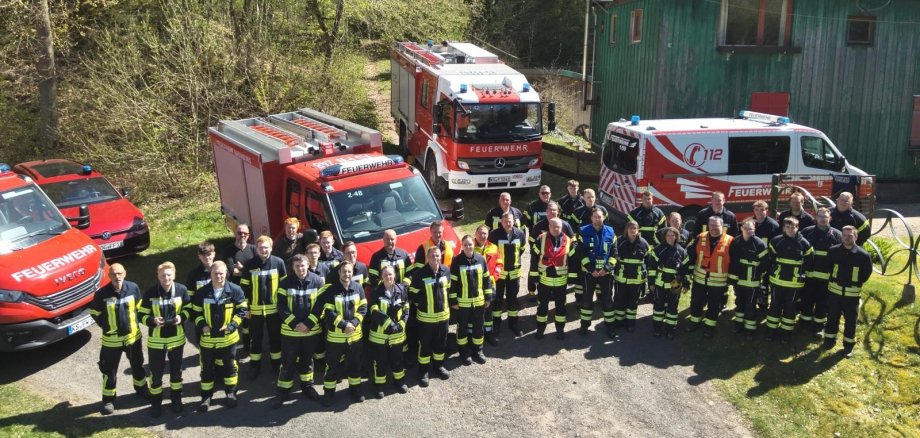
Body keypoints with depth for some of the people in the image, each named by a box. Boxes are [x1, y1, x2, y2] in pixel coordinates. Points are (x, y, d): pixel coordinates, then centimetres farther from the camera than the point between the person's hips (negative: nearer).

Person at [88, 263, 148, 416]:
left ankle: (142, 389, 42)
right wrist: (106, 326, -3)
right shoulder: (102, 294, -19)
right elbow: (94, 313, -2)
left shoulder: (133, 288, -12)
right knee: (109, 371, 8)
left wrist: (134, 322, 5)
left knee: (137, 366, 21)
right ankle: (108, 400, 25)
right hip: (111, 339, -2)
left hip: (133, 336, 3)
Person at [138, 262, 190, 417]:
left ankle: (176, 398, 36)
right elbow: (141, 314, -6)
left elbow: (189, 308, 3)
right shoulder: (150, 293, -13)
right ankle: (156, 403, 27)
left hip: (177, 338, 1)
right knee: (156, 373, 9)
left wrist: (182, 316, -17)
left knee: (176, 371, 17)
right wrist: (152, 321, -25)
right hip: (156, 340, -1)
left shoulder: (181, 290, -10)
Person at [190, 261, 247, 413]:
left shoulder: (235, 290, -11)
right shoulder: (202, 292, -6)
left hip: (228, 337, -1)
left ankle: (231, 393, 31)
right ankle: (206, 396, 26)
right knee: (206, 368, 11)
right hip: (207, 338, 1)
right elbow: (196, 312, 5)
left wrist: (232, 325, -14)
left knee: (229, 366, 14)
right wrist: (202, 325, -12)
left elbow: (241, 310, -3)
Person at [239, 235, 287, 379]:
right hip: (255, 309, 1)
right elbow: (244, 287, 3)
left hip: (274, 308, -1)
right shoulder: (249, 265, -3)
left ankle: (277, 364, 26)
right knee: (255, 339, 11)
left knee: (276, 338, 12)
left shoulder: (278, 262, -6)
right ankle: (254, 366, 24)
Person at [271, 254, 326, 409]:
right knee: (288, 363, 5)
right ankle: (283, 391, 15)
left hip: (312, 330, 1)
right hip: (290, 331, -1)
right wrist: (295, 324, -16)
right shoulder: (285, 283, -6)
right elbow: (281, 308, -7)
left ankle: (307, 386, 32)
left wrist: (307, 324, -14)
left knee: (307, 360, 16)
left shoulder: (318, 281, -6)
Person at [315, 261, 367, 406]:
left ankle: (355, 389, 32)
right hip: (335, 335, -3)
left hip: (355, 334, 3)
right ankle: (328, 392, 20)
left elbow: (363, 308, -1)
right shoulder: (330, 290, -11)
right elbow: (328, 312, -14)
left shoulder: (358, 288, -2)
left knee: (355, 364, 16)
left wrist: (353, 323, -15)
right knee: (332, 365, 7)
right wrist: (344, 324, -20)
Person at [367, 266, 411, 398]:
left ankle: (400, 381, 37)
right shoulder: (376, 292, -9)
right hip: (379, 333, -2)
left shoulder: (402, 289, -3)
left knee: (397, 359, 17)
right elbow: (375, 312, -15)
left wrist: (401, 325, -11)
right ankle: (379, 385, 23)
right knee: (380, 361, 8)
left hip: (397, 333, 2)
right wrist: (389, 324, -22)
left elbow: (406, 310, 2)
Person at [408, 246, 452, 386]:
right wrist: (422, 304, 1)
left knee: (441, 343, 17)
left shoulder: (446, 271, -3)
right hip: (425, 316, -4)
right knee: (425, 344, 7)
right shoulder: (419, 274, -16)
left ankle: (438, 366, 35)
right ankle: (424, 371, 20)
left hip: (443, 314, 4)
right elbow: (412, 295, -6)